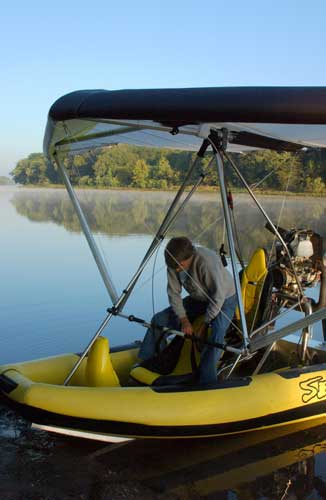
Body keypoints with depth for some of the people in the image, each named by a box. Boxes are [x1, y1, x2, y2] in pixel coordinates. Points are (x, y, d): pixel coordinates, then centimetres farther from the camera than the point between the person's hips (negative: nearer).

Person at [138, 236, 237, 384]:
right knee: (159, 320, -1)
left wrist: (204, 324, -24)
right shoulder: (174, 263, -18)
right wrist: (184, 319, -17)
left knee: (215, 335, -35)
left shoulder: (207, 262, -38)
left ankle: (206, 383, -26)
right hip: (198, 299, 6)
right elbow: (174, 293, -9)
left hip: (224, 299, -6)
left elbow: (218, 296, -31)